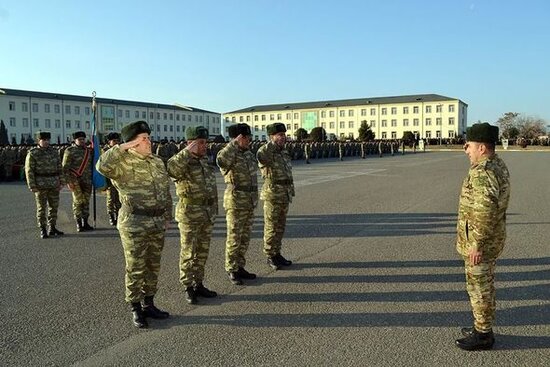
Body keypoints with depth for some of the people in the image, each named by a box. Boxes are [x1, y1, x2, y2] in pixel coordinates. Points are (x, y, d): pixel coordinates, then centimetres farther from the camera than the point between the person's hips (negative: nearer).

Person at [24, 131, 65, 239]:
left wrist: (61, 182, 7)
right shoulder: (32, 153, -6)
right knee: (41, 208, 2)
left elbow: (59, 168, 11)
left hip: (54, 185, 4)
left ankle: (52, 228, 18)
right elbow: (29, 170, -8)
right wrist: (32, 186, -12)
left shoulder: (54, 152, 7)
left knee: (54, 207, 8)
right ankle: (43, 230, 10)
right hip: (40, 185, -4)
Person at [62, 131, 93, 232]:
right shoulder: (70, 151, -4)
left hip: (87, 180, 5)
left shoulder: (89, 150, 11)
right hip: (76, 180, -4)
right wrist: (68, 181, -13)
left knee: (86, 201, 8)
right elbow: (65, 167, -6)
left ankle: (85, 223, 17)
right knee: (77, 201, -1)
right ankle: (79, 224, 6)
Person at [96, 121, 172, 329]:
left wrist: (167, 216, 16)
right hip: (134, 224, -6)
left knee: (153, 266, 15)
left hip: (158, 224, 6)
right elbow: (102, 166, -31)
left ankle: (149, 304, 30)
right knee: (135, 269, 4)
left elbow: (166, 192, 18)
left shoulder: (157, 162, 12)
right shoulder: (123, 163, -9)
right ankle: (135, 309, 19)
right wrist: (122, 148, -24)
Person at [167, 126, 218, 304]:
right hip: (190, 214, -7)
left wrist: (214, 208, 21)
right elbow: (171, 168, -37)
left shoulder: (205, 161, 13)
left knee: (202, 251, 14)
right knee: (188, 253, 1)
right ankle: (188, 288, 12)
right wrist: (187, 151, -33)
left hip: (208, 214, 7)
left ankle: (199, 284, 25)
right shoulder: (183, 162, -11)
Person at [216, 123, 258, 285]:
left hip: (250, 202, 8)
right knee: (234, 238, 1)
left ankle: (240, 267, 26)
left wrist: (255, 198, 25)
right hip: (235, 201, -8)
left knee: (245, 238, 14)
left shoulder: (249, 154, 12)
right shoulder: (229, 154, -12)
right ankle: (231, 270, 13)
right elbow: (221, 161, -38)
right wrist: (234, 144, -30)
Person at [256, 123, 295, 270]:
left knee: (280, 226, 13)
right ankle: (270, 257, 12)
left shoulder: (284, 153, 12)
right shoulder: (266, 153, -14)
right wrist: (274, 142, -31)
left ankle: (277, 254, 23)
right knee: (271, 227, 2)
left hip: (285, 195, 8)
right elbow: (261, 156, -38)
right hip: (272, 195, -7)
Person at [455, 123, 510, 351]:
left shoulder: (482, 172, -24)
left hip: (479, 240, -10)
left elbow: (486, 210, -31)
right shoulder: (498, 165, 9)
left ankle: (483, 334, 16)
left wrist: (477, 244, -26)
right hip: (492, 238, 10)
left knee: (479, 286, 3)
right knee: (485, 283, 19)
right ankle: (483, 327, 33)